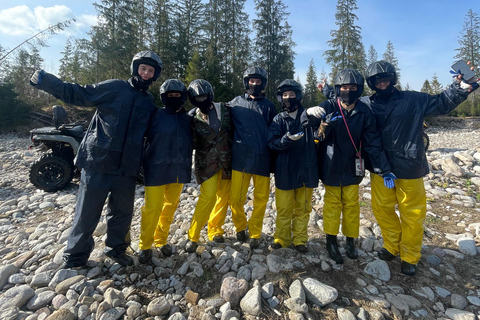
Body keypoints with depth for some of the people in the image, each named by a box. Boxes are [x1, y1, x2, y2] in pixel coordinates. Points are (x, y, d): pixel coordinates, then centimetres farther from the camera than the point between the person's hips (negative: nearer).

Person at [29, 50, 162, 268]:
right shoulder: (113, 88, 0)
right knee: (87, 213, 7)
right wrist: (45, 81, -9)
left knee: (122, 212, 15)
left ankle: (116, 249, 36)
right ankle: (76, 256, 28)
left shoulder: (149, 103, 12)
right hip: (98, 163, -3)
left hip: (127, 169, 4)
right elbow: (77, 94, 1)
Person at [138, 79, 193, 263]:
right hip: (156, 170, -4)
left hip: (178, 171, 4)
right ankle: (145, 246, 17)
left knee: (171, 206, 11)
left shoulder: (188, 120, 10)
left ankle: (161, 240, 30)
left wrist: (187, 167, 18)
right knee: (152, 207, -3)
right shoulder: (156, 116, -2)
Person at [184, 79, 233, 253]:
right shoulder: (192, 117, -2)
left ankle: (215, 230, 26)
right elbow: (192, 143, 2)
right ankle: (193, 236, 2)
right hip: (207, 163, -3)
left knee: (224, 197, 7)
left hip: (226, 162, 3)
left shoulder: (223, 109, 3)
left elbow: (233, 131, 10)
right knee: (208, 196, -13)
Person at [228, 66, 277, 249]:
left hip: (262, 160, 0)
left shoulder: (268, 106, 11)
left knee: (261, 199, 4)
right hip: (240, 158, 0)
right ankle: (240, 227, 27)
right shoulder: (236, 102, 11)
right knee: (235, 198, 0)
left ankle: (254, 234, 23)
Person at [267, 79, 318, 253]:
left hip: (306, 170, 0)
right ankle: (282, 238, 26)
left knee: (303, 208, 11)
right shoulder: (278, 119, 5)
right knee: (284, 208, 8)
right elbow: (272, 142, -5)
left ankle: (299, 239, 27)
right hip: (285, 170, 0)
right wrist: (287, 139, -24)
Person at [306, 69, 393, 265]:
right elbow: (308, 122, -26)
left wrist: (384, 169, -7)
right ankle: (331, 242, 26)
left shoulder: (364, 112, -7)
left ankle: (350, 241, 32)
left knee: (351, 204, 13)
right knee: (332, 203, 11)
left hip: (352, 167, 2)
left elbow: (373, 143, -5)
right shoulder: (329, 107, -11)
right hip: (331, 166, -2)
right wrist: (312, 113, -51)